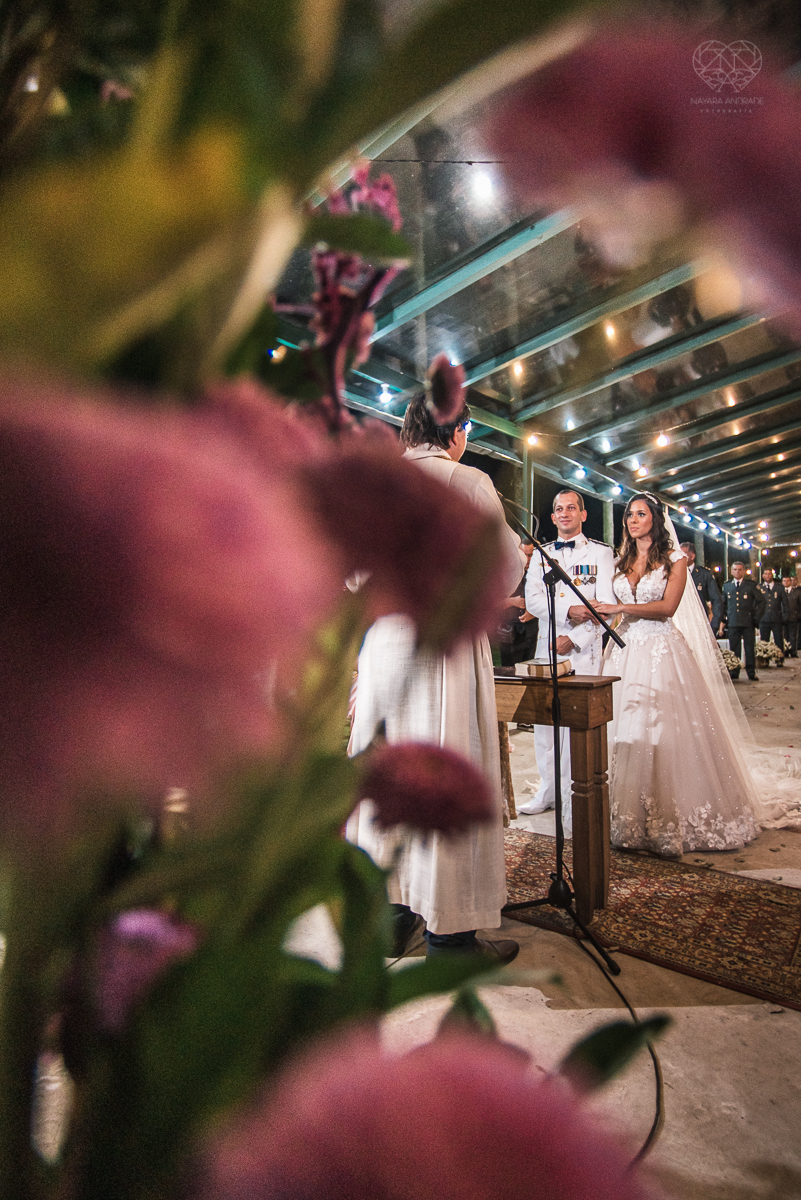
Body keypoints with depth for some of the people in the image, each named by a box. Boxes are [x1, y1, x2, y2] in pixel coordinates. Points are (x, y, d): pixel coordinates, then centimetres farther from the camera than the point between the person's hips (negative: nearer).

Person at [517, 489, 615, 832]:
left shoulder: (601, 552, 7)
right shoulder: (541, 555, 16)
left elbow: (604, 606, -2)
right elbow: (532, 600, 2)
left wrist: (574, 639, -12)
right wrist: (569, 611, -13)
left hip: (584, 648, -3)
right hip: (547, 646, 4)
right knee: (543, 721, 7)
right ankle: (548, 791, 21)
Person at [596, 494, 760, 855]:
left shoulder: (674, 560, 3)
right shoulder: (620, 563, 16)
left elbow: (667, 607, -11)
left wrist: (619, 607, -15)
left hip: (662, 651, -4)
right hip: (624, 650, 4)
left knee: (664, 732, -6)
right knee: (624, 731, 1)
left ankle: (668, 820, 6)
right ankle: (628, 818, 9)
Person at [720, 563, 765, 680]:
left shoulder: (751, 585, 3)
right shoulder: (726, 586, 11)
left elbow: (761, 601, 6)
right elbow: (723, 603, 18)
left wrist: (756, 617, -2)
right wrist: (724, 618, 8)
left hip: (748, 622, -2)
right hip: (733, 622, 2)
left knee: (749, 647, 1)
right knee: (734, 648, 4)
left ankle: (751, 672, 8)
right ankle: (734, 672, 10)